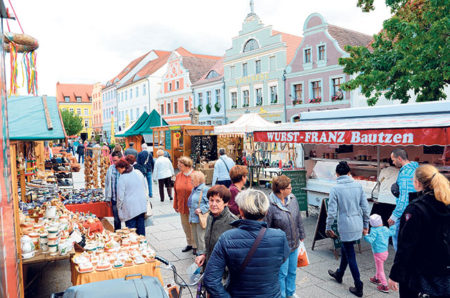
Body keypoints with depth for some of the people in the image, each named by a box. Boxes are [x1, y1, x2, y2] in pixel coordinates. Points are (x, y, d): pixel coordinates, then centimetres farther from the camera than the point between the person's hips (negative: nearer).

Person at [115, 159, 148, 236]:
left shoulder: (122, 178, -13)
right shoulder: (139, 173, 4)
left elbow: (120, 196, -10)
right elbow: (146, 189, 12)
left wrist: (119, 208, 3)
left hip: (130, 208, -6)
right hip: (142, 205, 6)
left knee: (131, 227, 3)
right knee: (141, 225, 15)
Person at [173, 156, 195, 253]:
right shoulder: (178, 176, 1)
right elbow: (176, 191, 7)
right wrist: (176, 205, 9)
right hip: (182, 207, 5)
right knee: (185, 226, 17)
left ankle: (196, 245, 22)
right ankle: (189, 244, 35)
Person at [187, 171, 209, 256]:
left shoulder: (205, 190, -14)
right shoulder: (194, 189, 14)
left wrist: (201, 209, -25)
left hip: (200, 218, -9)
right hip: (193, 217, 9)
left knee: (201, 237, 0)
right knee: (195, 236, 19)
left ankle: (201, 252, 10)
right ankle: (198, 248, 34)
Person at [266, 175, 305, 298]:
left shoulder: (292, 200, -4)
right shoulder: (270, 206, -25)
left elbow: (299, 219, 10)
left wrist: (301, 235, 16)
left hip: (294, 245, 7)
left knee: (292, 272, 23)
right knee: (282, 274, 9)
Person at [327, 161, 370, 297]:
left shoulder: (335, 189, -14)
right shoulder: (358, 185, -1)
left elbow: (332, 211, -14)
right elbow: (365, 207, 2)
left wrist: (328, 228, -1)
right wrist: (366, 225, 13)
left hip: (345, 227, -6)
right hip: (358, 225, 6)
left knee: (350, 256, 6)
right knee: (345, 249, 24)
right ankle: (339, 274, 43)